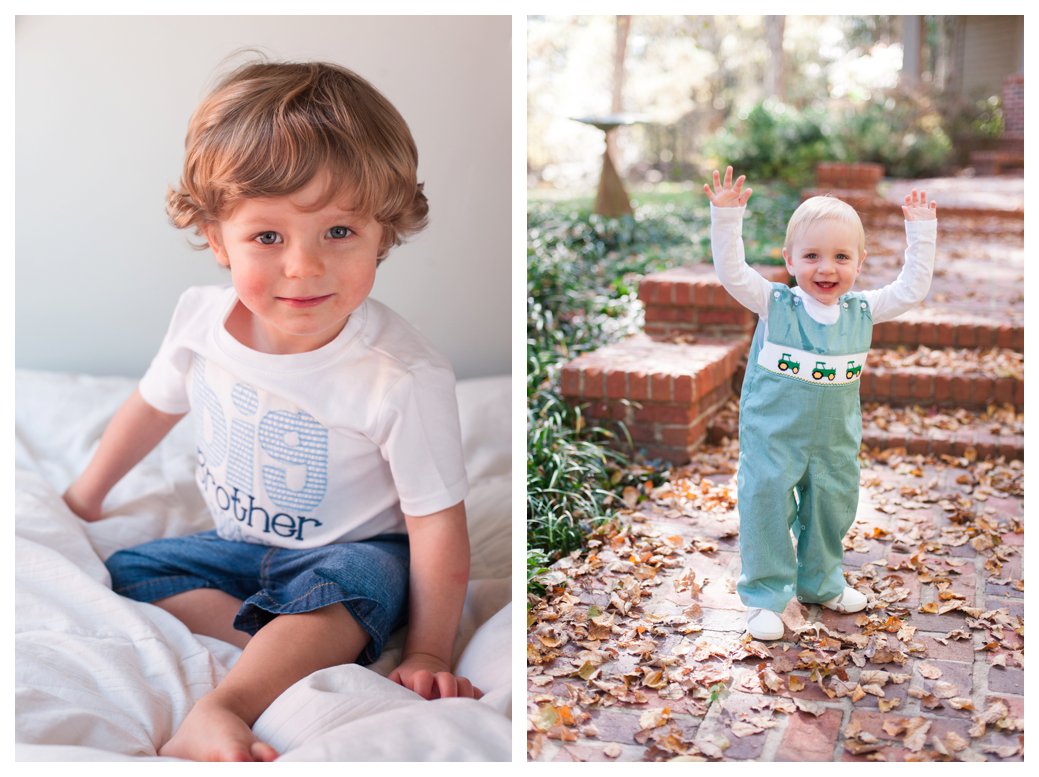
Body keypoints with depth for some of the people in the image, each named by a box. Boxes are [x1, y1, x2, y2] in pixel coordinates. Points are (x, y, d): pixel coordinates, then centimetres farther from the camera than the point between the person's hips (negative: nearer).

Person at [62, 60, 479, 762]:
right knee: (126, 571, -9)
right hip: (238, 543, 6)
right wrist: (88, 493, 20)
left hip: (351, 551, -6)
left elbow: (438, 522, -22)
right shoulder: (201, 317, -14)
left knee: (336, 590, -35)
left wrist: (428, 656, -20)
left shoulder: (406, 378, -30)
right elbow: (155, 403, 8)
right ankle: (299, 654, -24)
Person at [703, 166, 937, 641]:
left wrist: (921, 232, 4)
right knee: (767, 511, -2)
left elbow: (912, 289, 6)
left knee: (832, 511, 18)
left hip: (835, 443, 4)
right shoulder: (774, 304, -11)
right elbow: (732, 273, -18)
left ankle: (820, 583, 39)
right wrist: (726, 218, -28)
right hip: (773, 438, -4)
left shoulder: (862, 311, -1)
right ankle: (765, 595, 13)